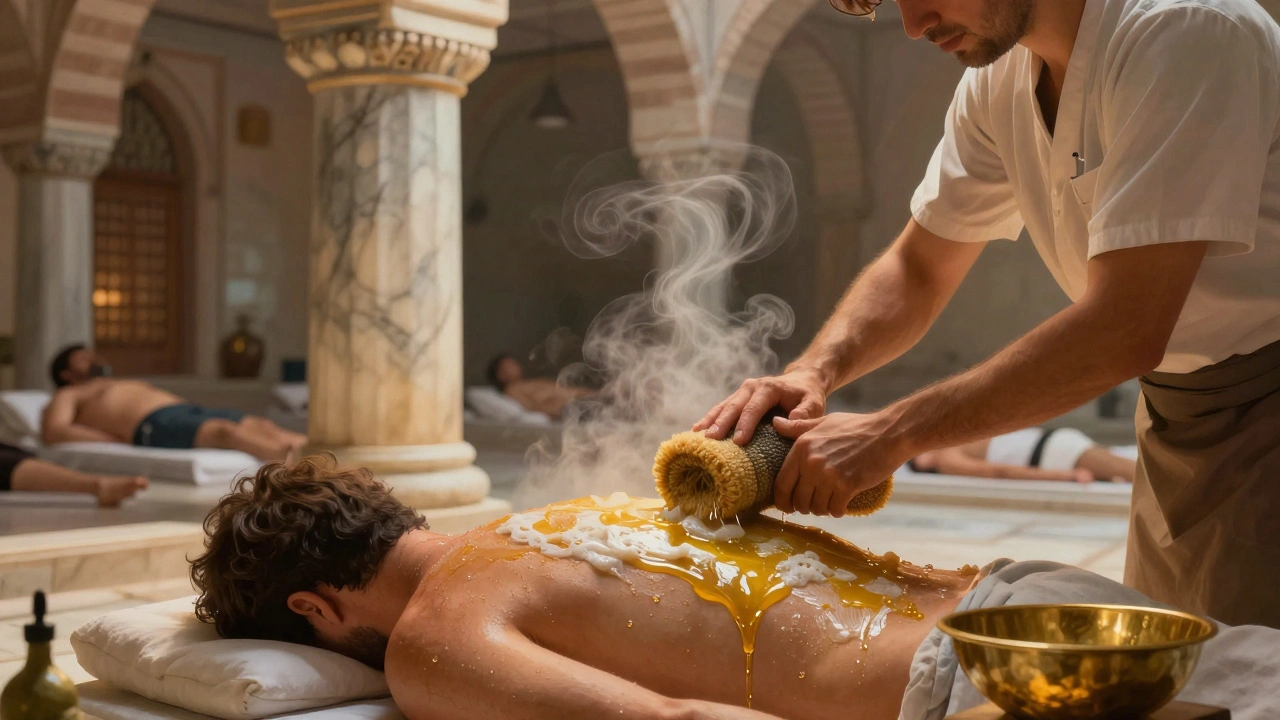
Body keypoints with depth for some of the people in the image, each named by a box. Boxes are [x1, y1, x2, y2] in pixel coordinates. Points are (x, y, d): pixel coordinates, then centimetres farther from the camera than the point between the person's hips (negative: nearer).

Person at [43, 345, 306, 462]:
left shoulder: (133, 385, 42)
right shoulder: (69, 395, 24)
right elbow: (53, 431, 2)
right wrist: (120, 440, -10)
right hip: (152, 424, -8)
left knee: (262, 426, -19)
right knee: (224, 431, -35)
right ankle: (293, 458, -56)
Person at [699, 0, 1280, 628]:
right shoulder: (999, 77, 0)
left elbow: (1125, 331, -30)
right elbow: (917, 270, 8)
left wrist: (891, 434, -28)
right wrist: (814, 370, -13)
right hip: (1172, 411, 7)